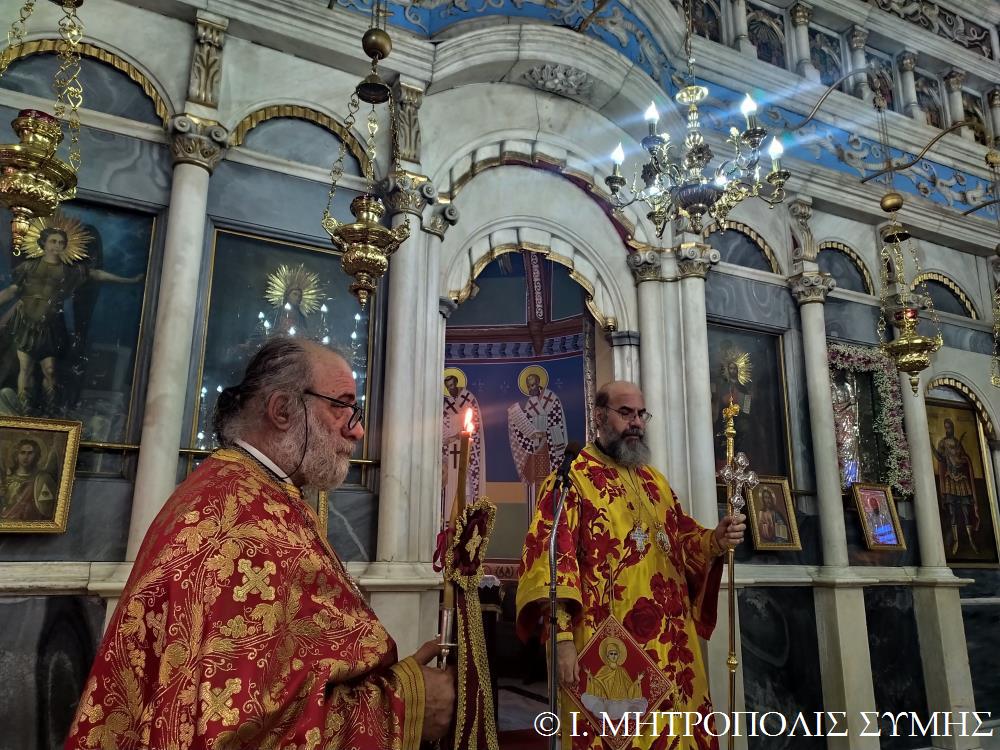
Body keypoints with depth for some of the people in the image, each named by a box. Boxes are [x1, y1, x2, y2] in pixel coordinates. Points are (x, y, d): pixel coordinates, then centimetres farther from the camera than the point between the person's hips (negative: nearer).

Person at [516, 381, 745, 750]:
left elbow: (683, 540, 17)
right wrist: (561, 636, -21)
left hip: (670, 642, 7)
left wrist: (715, 540, -6)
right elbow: (550, 553, -13)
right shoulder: (572, 477, -4)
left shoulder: (655, 481, 18)